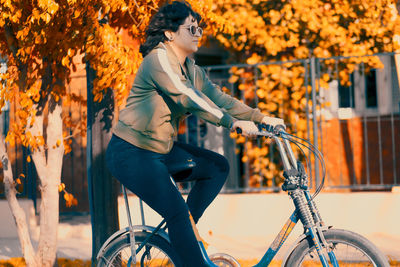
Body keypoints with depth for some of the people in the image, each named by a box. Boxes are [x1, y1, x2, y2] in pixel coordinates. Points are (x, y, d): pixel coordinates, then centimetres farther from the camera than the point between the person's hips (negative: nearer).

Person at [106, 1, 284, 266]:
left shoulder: (190, 68, 11)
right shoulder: (159, 59, -17)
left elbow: (216, 96, 5)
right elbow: (188, 97, -27)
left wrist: (261, 118, -5)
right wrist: (233, 122, -32)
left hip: (162, 148, 9)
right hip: (132, 153, -9)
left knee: (218, 166, 3)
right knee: (176, 209, -17)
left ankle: (181, 229, 7)